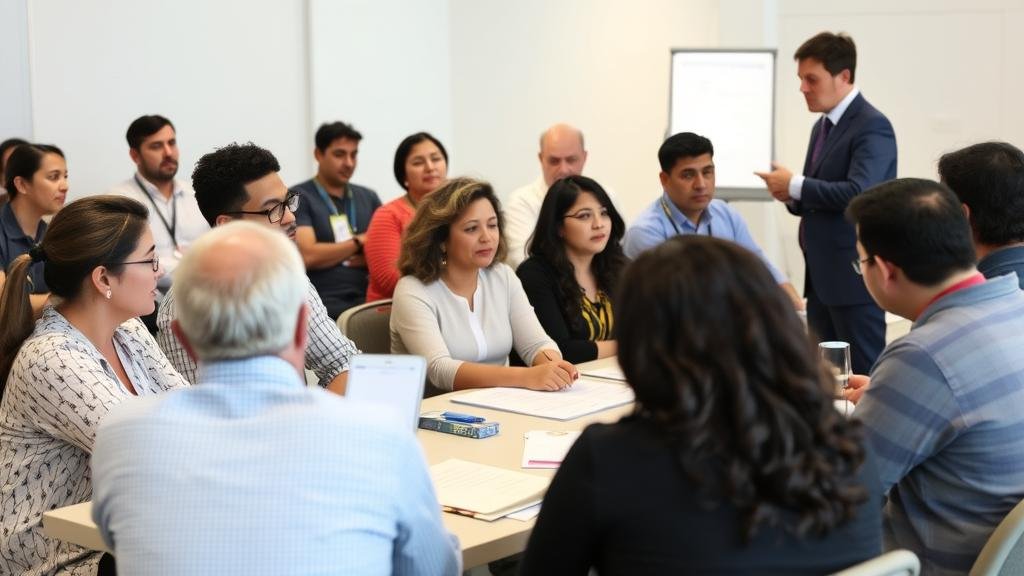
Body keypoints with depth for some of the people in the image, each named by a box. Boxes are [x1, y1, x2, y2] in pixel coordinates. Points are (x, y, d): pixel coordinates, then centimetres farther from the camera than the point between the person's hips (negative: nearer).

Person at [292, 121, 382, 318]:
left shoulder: (368, 198, 19)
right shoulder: (299, 198, 3)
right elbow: (308, 256, -9)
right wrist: (360, 242, 1)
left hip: (366, 299, 5)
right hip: (323, 303, -5)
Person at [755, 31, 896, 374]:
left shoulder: (872, 126, -13)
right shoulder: (823, 125, 15)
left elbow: (857, 193, -26)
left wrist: (795, 185, -17)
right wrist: (792, 195, -2)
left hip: (854, 274, -9)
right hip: (822, 273, 9)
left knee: (863, 374, -4)